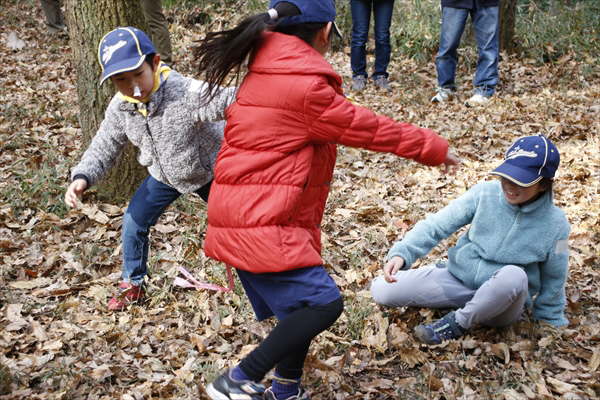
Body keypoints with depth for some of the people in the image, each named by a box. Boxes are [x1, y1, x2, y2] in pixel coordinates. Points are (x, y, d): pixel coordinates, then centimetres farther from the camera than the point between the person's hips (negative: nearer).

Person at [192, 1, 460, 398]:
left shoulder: (267, 71, 14)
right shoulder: (305, 87, -16)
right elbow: (366, 127, -8)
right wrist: (433, 147, 6)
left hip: (243, 216, 10)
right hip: (264, 225, -10)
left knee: (303, 306, 17)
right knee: (323, 303, -12)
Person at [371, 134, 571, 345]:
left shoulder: (555, 225, -12)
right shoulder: (485, 194, -11)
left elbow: (553, 283, 1)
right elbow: (437, 225, -12)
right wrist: (402, 253, -27)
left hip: (502, 303, -2)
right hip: (458, 278, 2)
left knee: (514, 276, -40)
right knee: (381, 289, -12)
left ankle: (457, 323, -15)